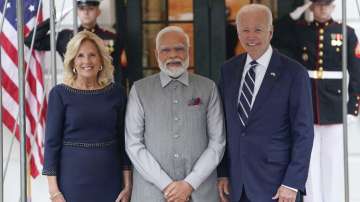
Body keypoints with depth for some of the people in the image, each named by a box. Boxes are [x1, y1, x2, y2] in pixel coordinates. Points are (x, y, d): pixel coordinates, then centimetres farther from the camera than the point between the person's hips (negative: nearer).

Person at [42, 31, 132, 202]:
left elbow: (123, 142, 7)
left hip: (110, 181, 2)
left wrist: (128, 185, 2)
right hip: (73, 180, -2)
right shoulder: (60, 94, -2)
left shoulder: (116, 93, 4)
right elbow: (52, 143, -4)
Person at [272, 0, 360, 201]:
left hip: (334, 103, -1)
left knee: (334, 161, 3)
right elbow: (276, 39, -9)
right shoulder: (300, 30, 7)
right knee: (309, 161, 4)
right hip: (306, 103, 1)